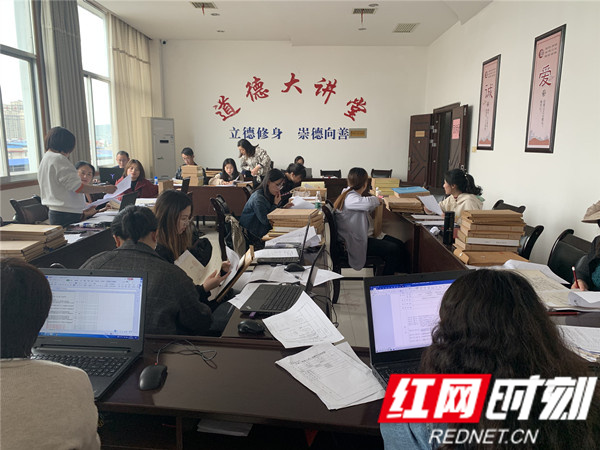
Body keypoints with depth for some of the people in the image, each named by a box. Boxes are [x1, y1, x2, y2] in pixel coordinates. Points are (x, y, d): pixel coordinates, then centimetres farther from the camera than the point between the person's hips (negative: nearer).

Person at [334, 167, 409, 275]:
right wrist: (377, 200, -19)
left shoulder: (352, 194, 13)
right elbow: (367, 203, -41)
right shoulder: (350, 198, -21)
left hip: (364, 236, 11)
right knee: (393, 250, -18)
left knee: (400, 245, 2)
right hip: (356, 242, -11)